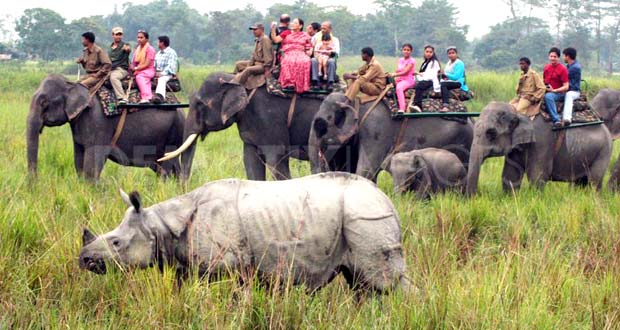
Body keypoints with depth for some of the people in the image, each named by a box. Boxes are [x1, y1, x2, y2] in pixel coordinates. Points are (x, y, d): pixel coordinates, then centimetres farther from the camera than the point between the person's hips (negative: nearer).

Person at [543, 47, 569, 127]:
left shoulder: (562, 69, -6)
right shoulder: (546, 67, 12)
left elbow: (566, 87, -10)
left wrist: (553, 90, -17)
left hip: (559, 93, -7)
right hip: (546, 92, 7)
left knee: (548, 96, -38)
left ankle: (556, 120, -41)